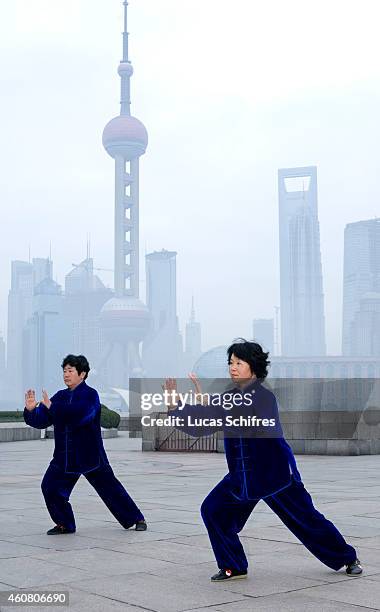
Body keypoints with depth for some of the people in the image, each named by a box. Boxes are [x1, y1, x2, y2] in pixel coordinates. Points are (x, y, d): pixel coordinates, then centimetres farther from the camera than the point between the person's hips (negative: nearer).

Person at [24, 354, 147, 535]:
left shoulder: (90, 395, -11)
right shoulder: (60, 396, 6)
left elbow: (80, 416, -29)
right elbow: (41, 421, 5)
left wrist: (52, 407, -29)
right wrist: (31, 410, -15)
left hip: (90, 454, -5)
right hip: (64, 455, 5)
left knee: (110, 488, 3)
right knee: (50, 486, -6)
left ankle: (137, 519, 20)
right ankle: (65, 524, 13)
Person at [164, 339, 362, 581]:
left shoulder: (264, 397, -17)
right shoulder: (230, 396, 4)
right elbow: (201, 425, 2)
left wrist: (206, 402, -36)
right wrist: (175, 405, -10)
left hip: (274, 471, -6)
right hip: (243, 475, 7)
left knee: (306, 519, 1)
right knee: (213, 510, -4)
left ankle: (348, 559, 22)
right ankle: (234, 567, 11)